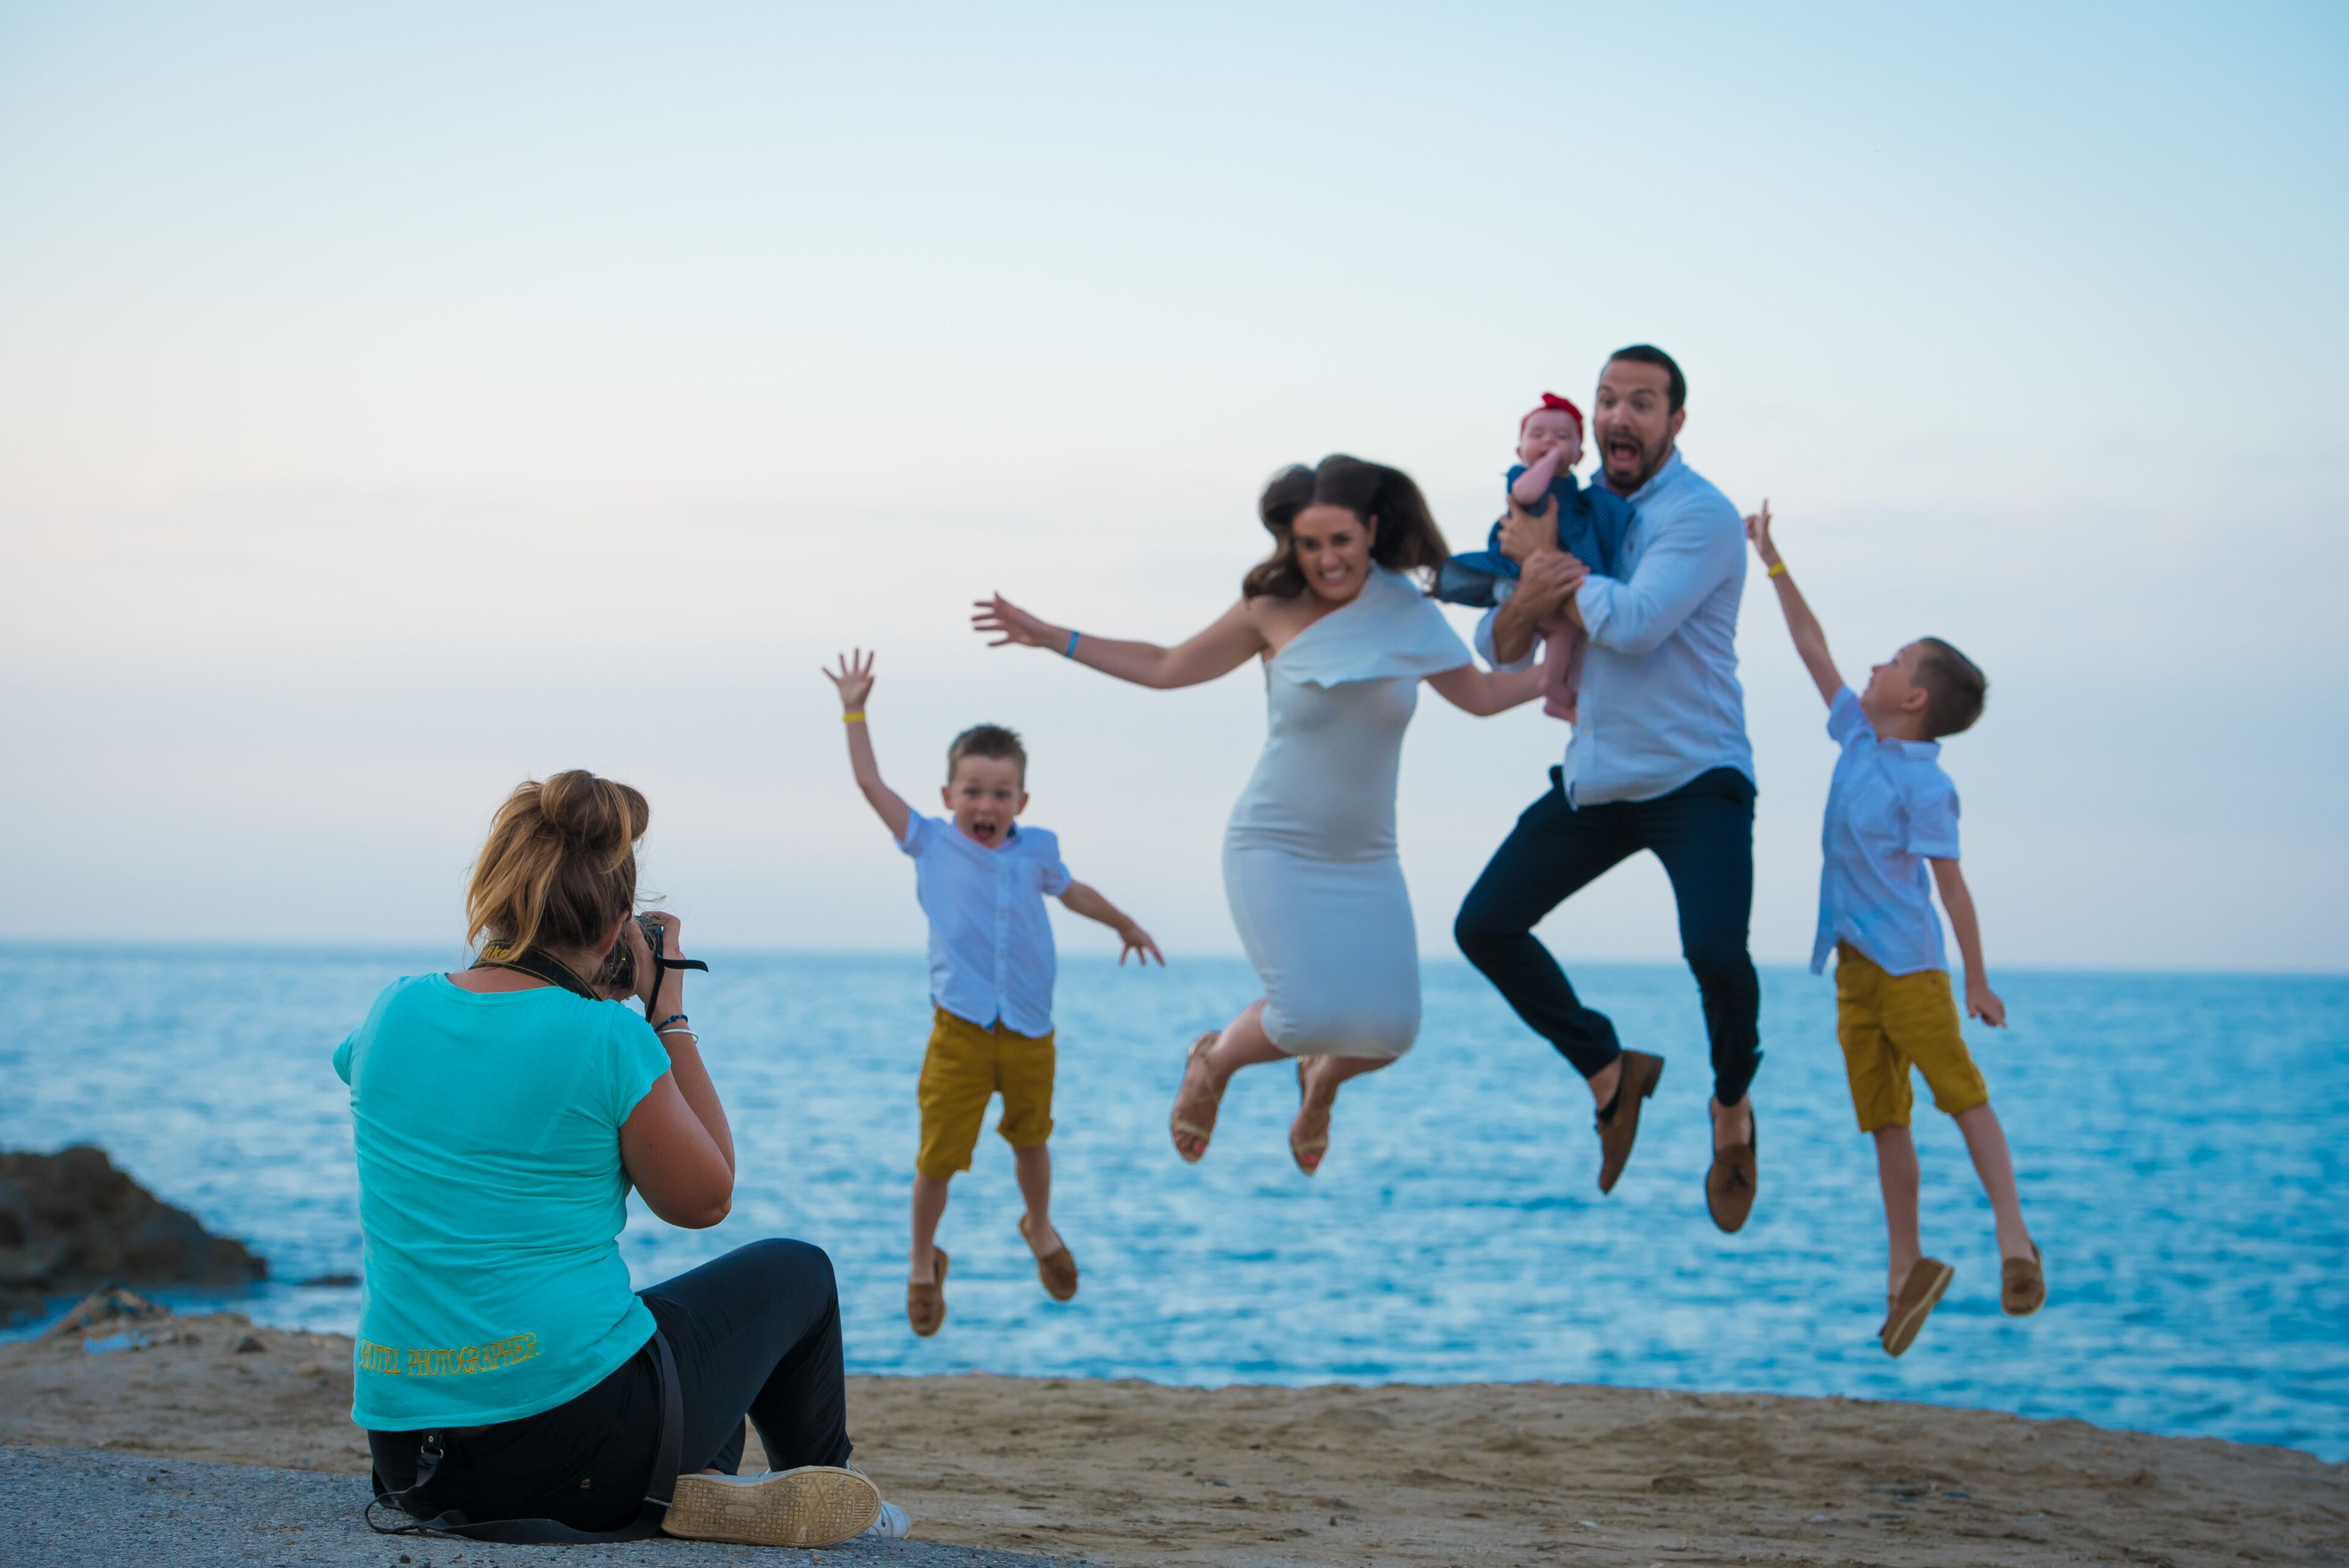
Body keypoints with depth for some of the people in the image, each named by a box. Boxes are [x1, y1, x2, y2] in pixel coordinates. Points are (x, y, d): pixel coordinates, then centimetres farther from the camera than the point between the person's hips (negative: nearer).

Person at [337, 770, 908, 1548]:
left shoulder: (393, 1013, 1)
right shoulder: (609, 1037, -13)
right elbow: (704, 1200, 3)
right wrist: (669, 1017, 6)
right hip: (582, 1444, -6)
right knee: (795, 1273, 25)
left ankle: (700, 1490, 22)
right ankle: (824, 1494, 43)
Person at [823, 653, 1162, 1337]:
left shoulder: (1035, 851, 5)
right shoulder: (932, 844, -1)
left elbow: (1071, 891, 26)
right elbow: (870, 782, 0)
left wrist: (1125, 925, 40)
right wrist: (854, 710, 0)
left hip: (1030, 1030, 3)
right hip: (960, 1030, -3)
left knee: (1030, 1137, 19)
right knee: (938, 1155, -3)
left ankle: (1040, 1229, 47)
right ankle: (923, 1263, 20)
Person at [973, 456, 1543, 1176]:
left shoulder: (1408, 616, -2)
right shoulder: (1273, 610, -7)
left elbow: (1481, 694, 11)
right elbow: (1167, 668, 3)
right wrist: (1048, 637, 1)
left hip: (1365, 860, 3)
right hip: (1274, 849, -3)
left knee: (1389, 1031, -7)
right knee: (1307, 1015, -21)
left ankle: (1322, 1081, 31)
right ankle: (1213, 1063, 15)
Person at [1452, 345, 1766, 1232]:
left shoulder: (1702, 516, -13)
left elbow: (1633, 625, -27)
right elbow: (1499, 650, 6)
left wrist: (1545, 557, -14)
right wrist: (1530, 594, -17)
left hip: (1696, 782, -7)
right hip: (1596, 783, 7)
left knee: (1715, 953, -26)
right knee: (1484, 927, 2)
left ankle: (1733, 1103, 5)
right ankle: (1609, 1071, 20)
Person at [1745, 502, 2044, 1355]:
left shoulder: (1924, 784, -12)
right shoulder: (1859, 737, 10)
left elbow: (1951, 884, -13)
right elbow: (1812, 648, 18)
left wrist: (1978, 981, -14)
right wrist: (1772, 561, 20)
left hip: (1908, 961, -8)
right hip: (1855, 962, 8)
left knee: (1959, 1091, -8)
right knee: (1882, 1116, 8)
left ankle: (2013, 1239, -8)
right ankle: (1906, 1266, 12)